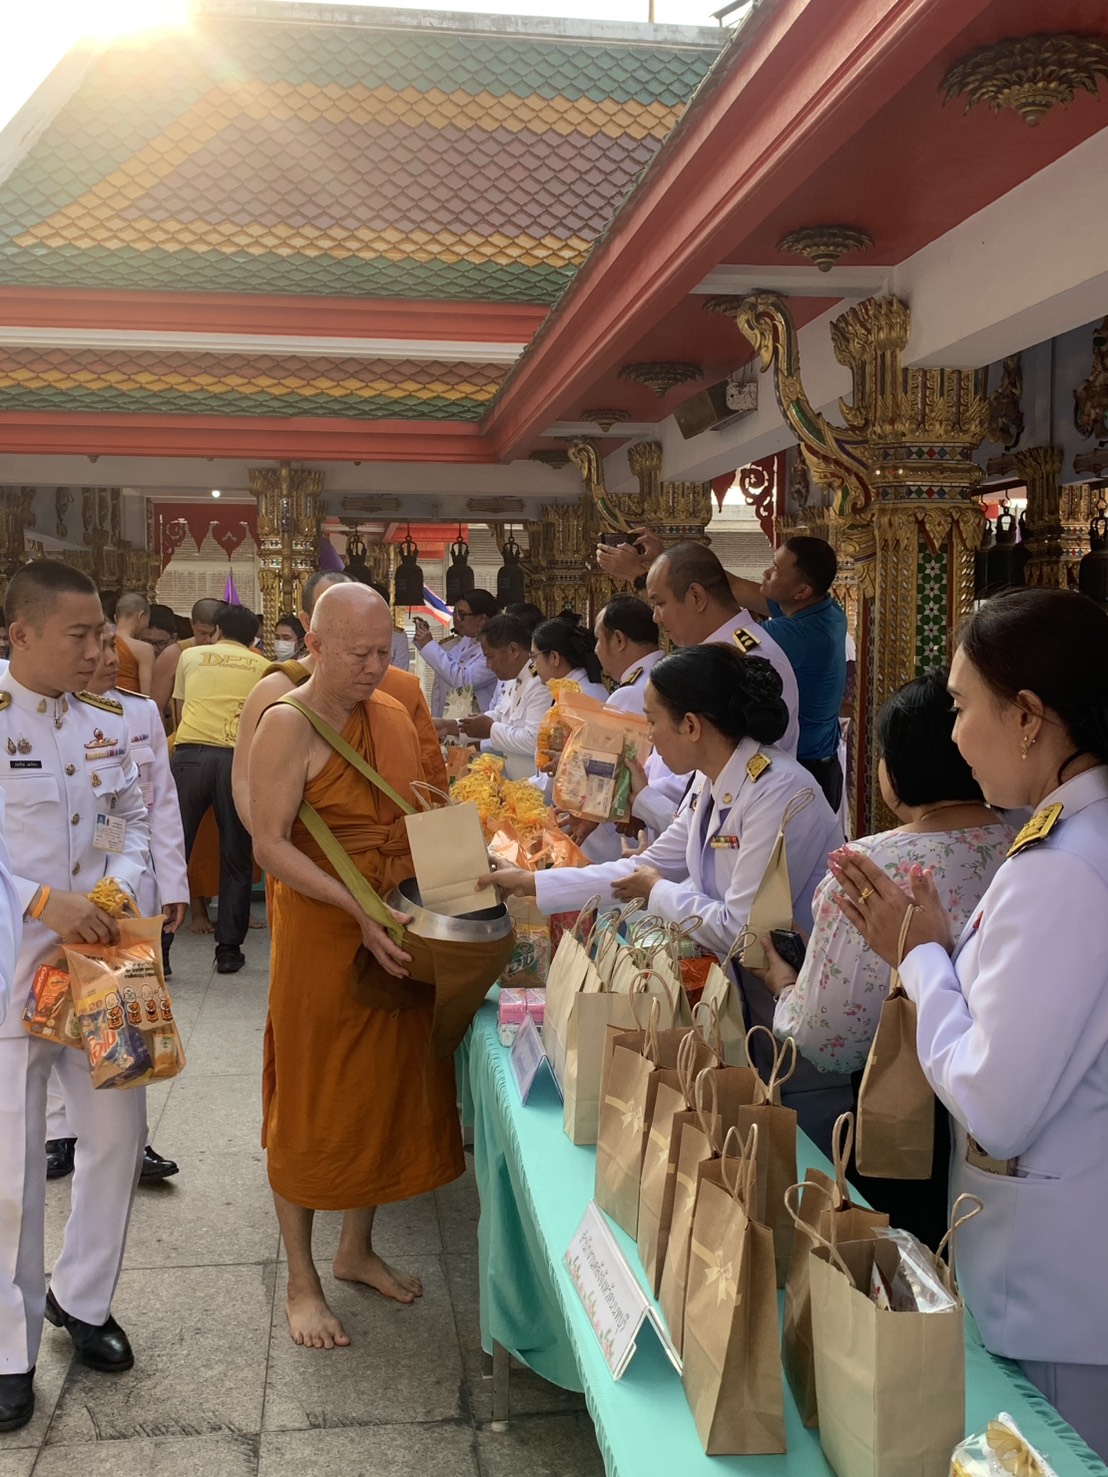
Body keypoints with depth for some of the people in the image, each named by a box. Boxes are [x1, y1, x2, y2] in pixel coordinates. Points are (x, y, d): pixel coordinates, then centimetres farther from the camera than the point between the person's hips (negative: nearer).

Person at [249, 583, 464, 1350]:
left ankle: (358, 1249, 36)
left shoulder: (394, 714, 6)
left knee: (389, 1087, 16)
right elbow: (271, 844, -19)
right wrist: (360, 914, -26)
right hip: (319, 935, -6)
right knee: (312, 1103, 6)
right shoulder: (288, 725, -14)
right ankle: (302, 1281, 23)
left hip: (398, 939, 7)